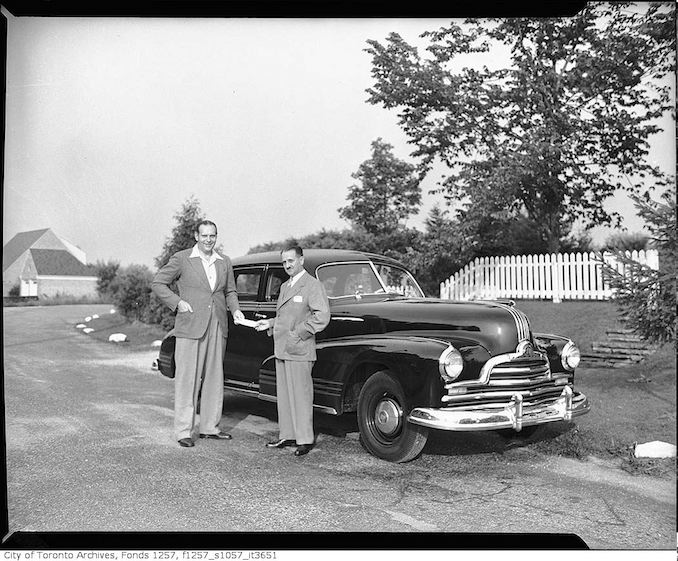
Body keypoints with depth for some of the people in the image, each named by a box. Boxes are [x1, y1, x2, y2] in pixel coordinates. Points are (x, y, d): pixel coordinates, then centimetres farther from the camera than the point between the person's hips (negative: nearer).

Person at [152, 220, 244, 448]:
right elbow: (157, 283, 0)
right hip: (190, 327, -5)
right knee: (187, 379, -2)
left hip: (218, 327, 5)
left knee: (214, 378, 11)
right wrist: (178, 302, -10)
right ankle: (184, 431, 6)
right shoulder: (181, 259, -2)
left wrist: (235, 309, 3)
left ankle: (210, 427, 22)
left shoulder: (225, 262, 12)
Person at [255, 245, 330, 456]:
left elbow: (322, 317, -16)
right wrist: (270, 323, 10)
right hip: (281, 350, 8)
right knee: (284, 395, 13)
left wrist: (298, 334, -17)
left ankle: (305, 439, 5)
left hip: (298, 352, -8)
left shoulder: (312, 285, -9)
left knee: (300, 396, -3)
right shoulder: (285, 286, 18)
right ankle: (287, 435, 22)